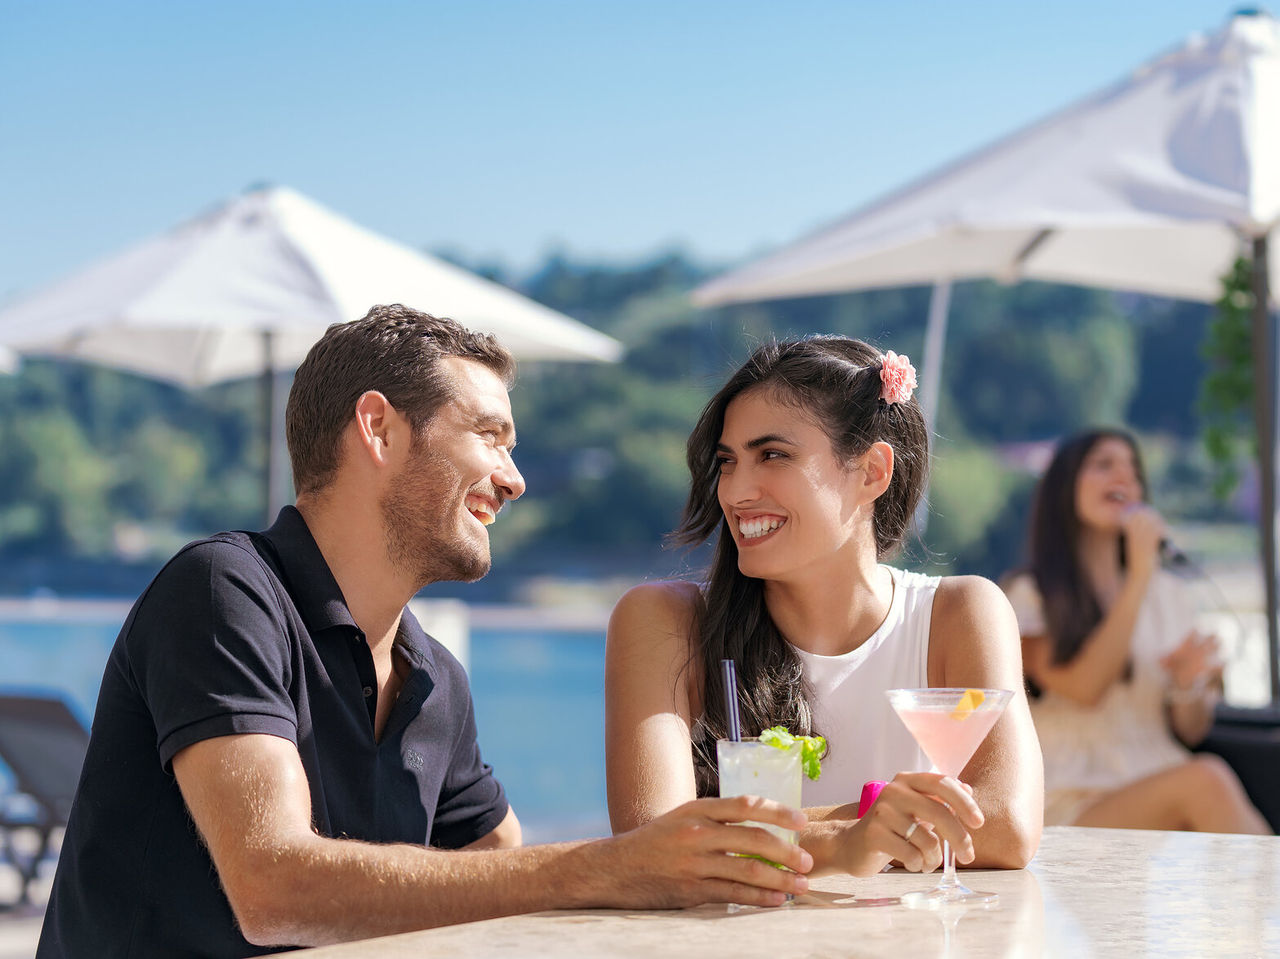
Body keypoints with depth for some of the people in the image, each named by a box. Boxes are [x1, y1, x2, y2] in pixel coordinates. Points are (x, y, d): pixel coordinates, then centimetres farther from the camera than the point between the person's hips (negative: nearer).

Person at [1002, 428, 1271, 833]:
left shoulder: (1169, 592, 19)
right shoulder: (1030, 595, 4)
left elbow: (1191, 731, 18)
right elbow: (1085, 688, -13)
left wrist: (1189, 684, -6)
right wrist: (1140, 575, -10)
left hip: (1161, 792, 4)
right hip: (1073, 807, -4)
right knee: (1207, 781, -34)